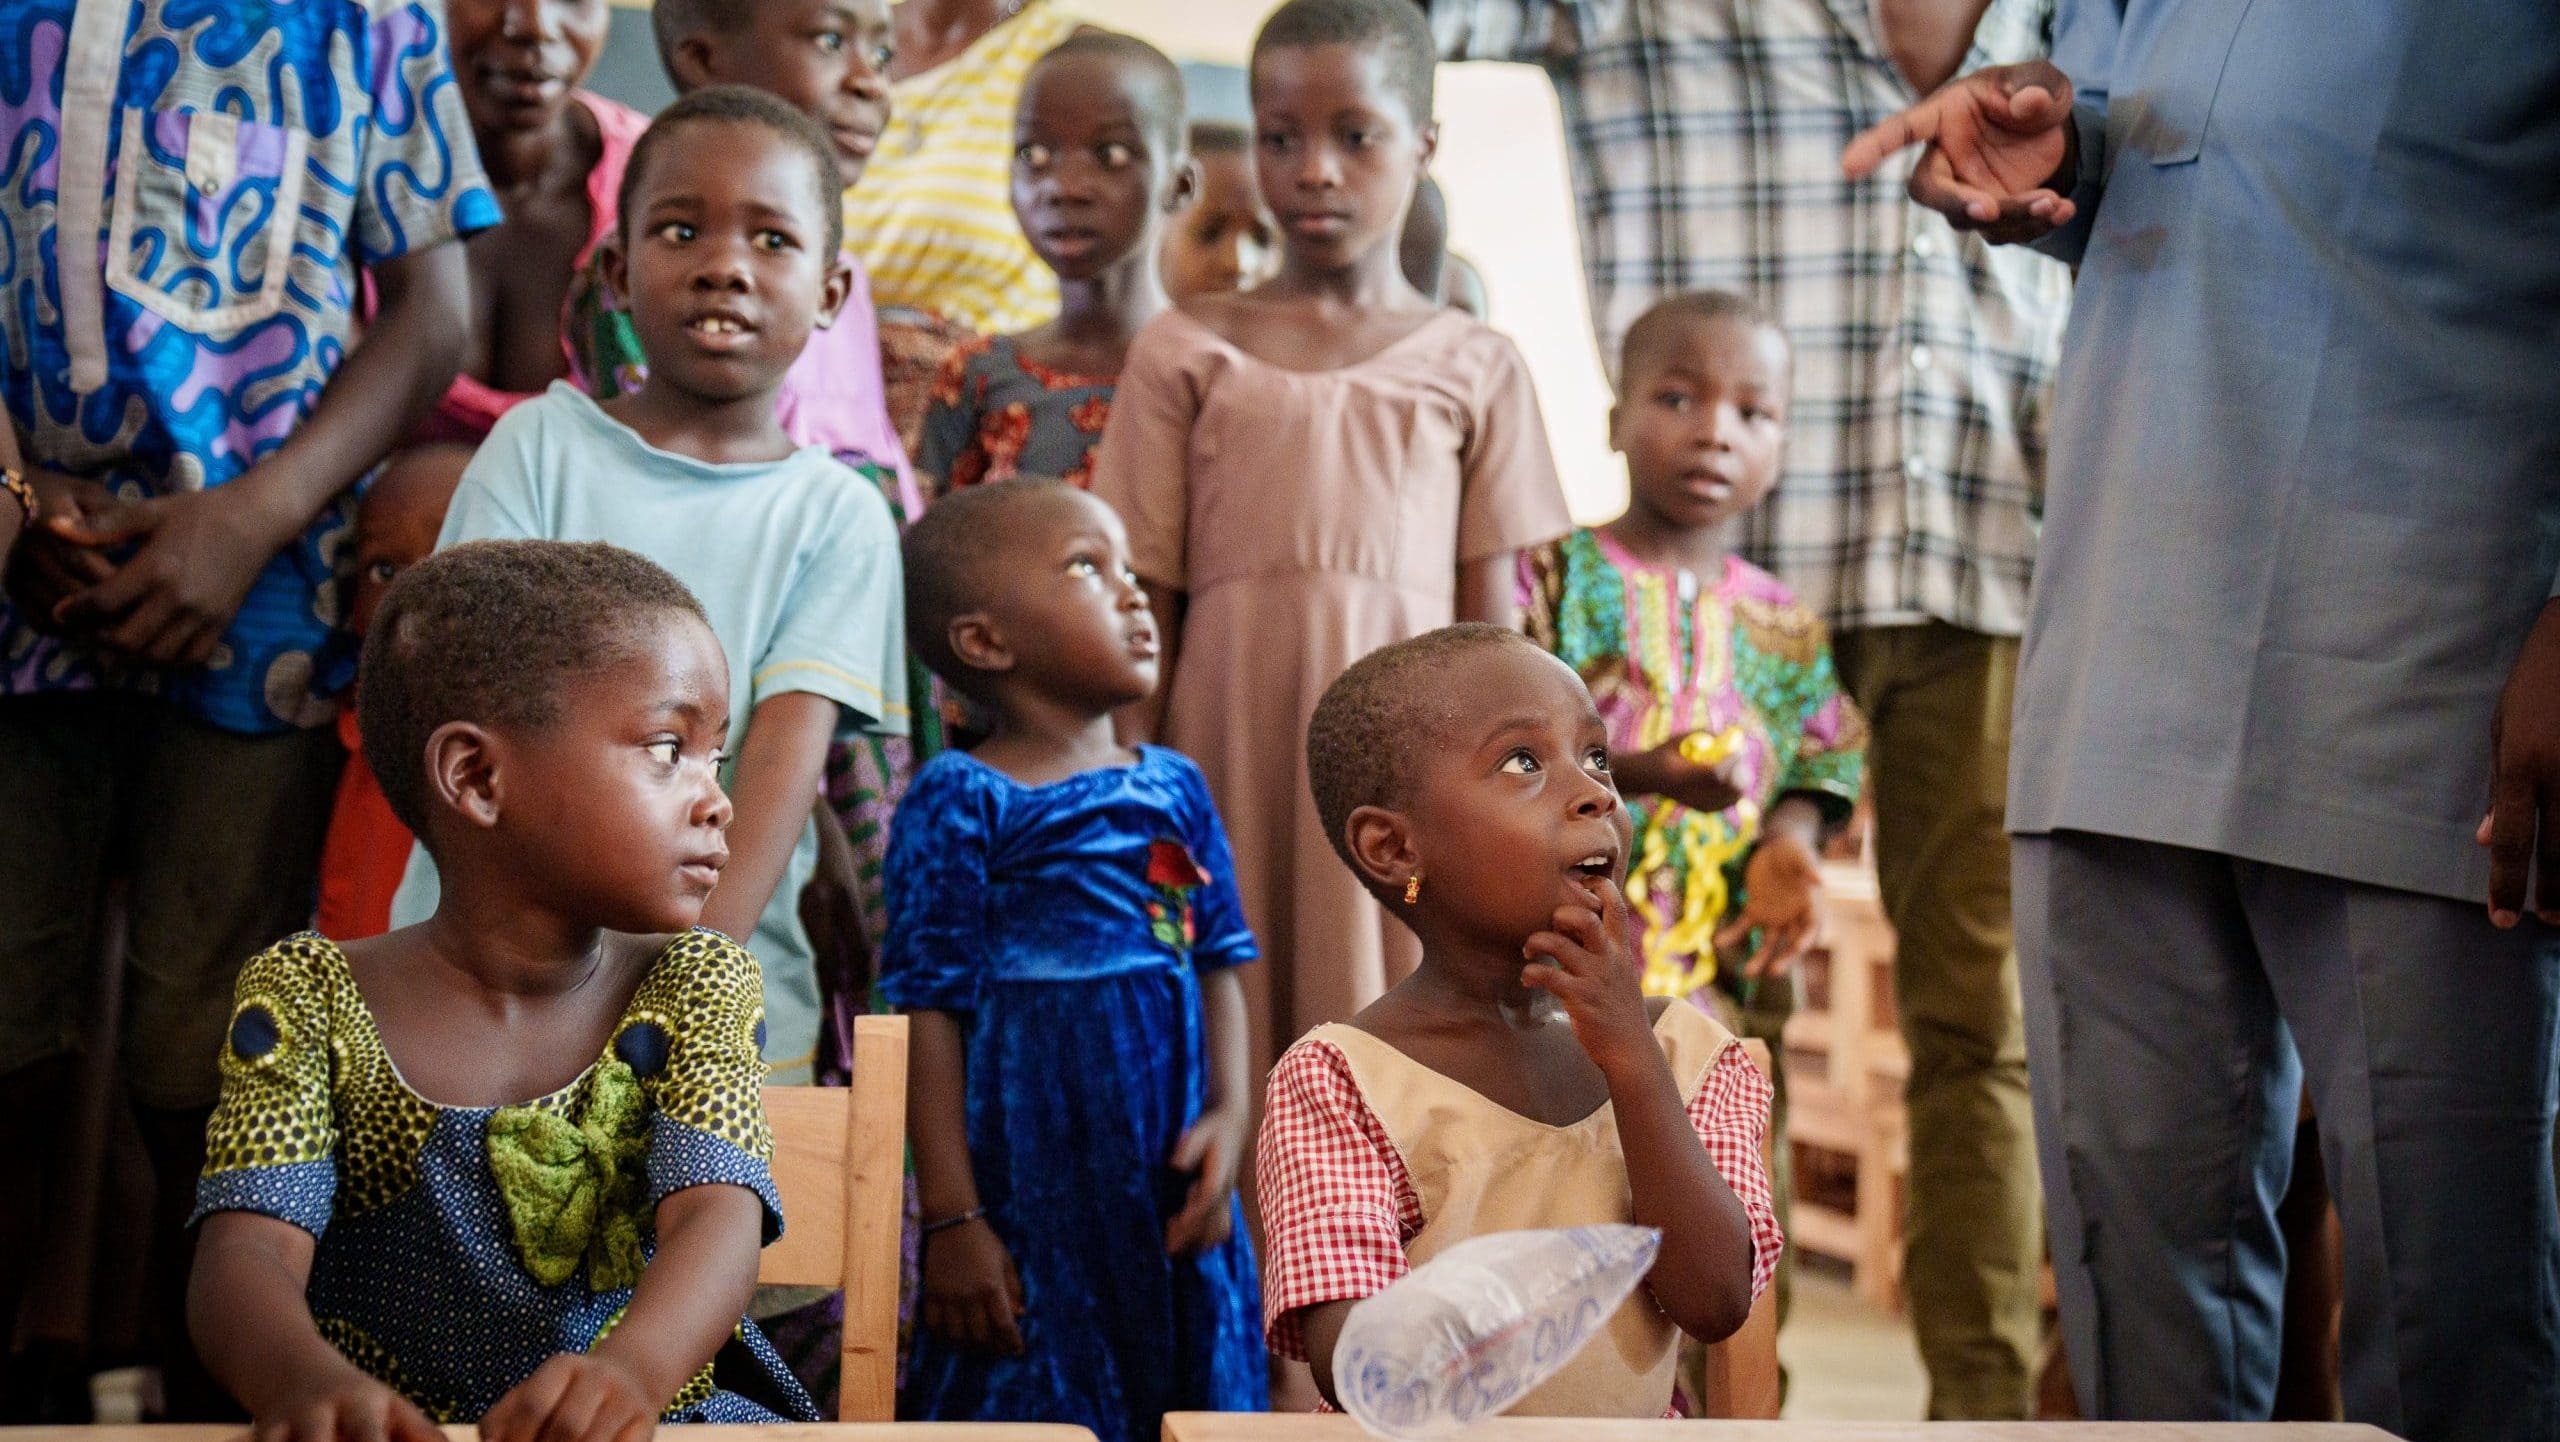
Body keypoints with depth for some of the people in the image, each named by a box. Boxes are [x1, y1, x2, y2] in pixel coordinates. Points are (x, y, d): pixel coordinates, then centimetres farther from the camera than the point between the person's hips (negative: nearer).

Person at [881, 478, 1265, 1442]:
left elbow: (1218, 966, 13)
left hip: (1169, 1184, 6)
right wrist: (951, 1217, -12)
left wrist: (1230, 1116, -3)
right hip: (1027, 1193, -6)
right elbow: (929, 1010, -8)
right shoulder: (961, 802, -6)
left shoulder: (1175, 789, 11)